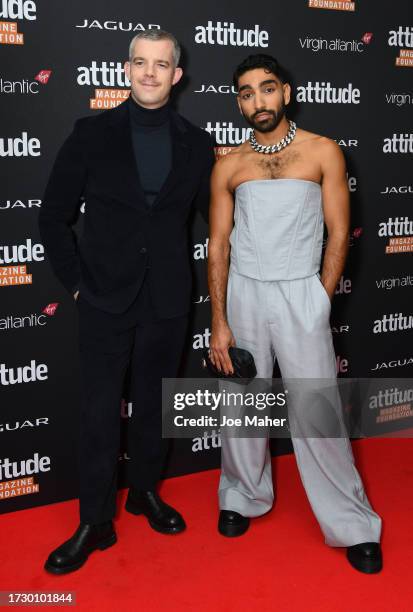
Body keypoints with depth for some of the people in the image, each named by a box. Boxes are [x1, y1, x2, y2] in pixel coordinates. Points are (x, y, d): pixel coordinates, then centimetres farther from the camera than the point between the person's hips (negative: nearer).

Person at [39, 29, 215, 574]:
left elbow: (214, 214, 11)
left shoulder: (196, 142, 1)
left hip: (168, 300, 2)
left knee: (155, 402, 16)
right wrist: (76, 280, -3)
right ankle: (95, 523, 20)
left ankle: (146, 491, 37)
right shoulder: (92, 134, -3)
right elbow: (55, 214, 1)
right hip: (105, 299, -1)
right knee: (99, 412, 5)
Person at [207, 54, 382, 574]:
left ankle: (352, 525, 15)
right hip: (243, 294, 2)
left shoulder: (322, 153, 0)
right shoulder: (228, 167, 5)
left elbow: (338, 234, 1)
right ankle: (243, 496, 32)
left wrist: (317, 302, -2)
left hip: (301, 294, -2)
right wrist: (219, 322, -2)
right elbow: (219, 245, 3)